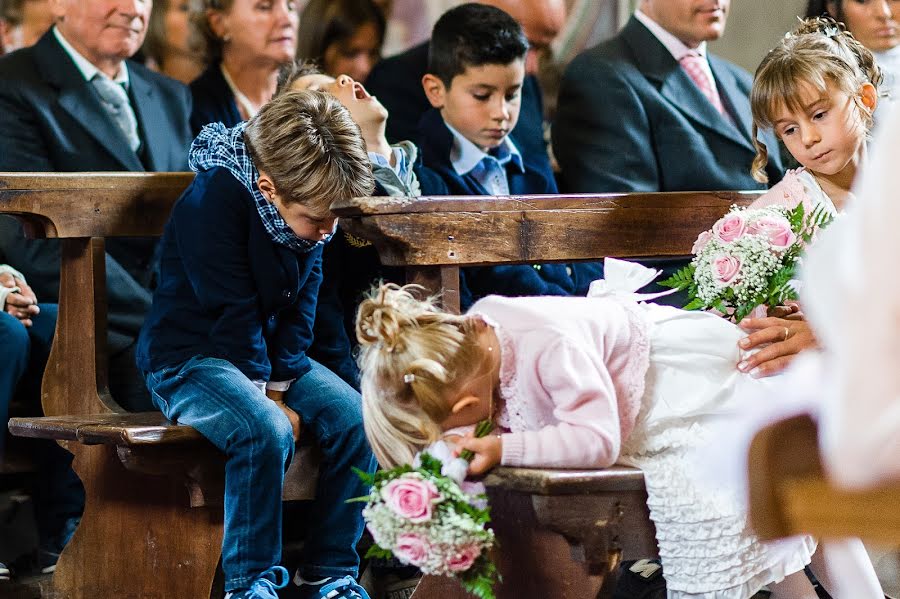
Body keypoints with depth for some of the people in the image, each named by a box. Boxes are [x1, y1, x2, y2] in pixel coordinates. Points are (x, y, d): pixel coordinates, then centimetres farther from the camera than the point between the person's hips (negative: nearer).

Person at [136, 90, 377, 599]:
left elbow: (300, 306, 3)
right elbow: (233, 311, -21)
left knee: (357, 420, -15)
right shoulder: (214, 202, -23)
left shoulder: (310, 205, -2)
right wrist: (264, 395, -18)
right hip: (190, 358, -7)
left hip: (271, 355, 7)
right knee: (265, 431, -33)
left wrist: (280, 384, -7)